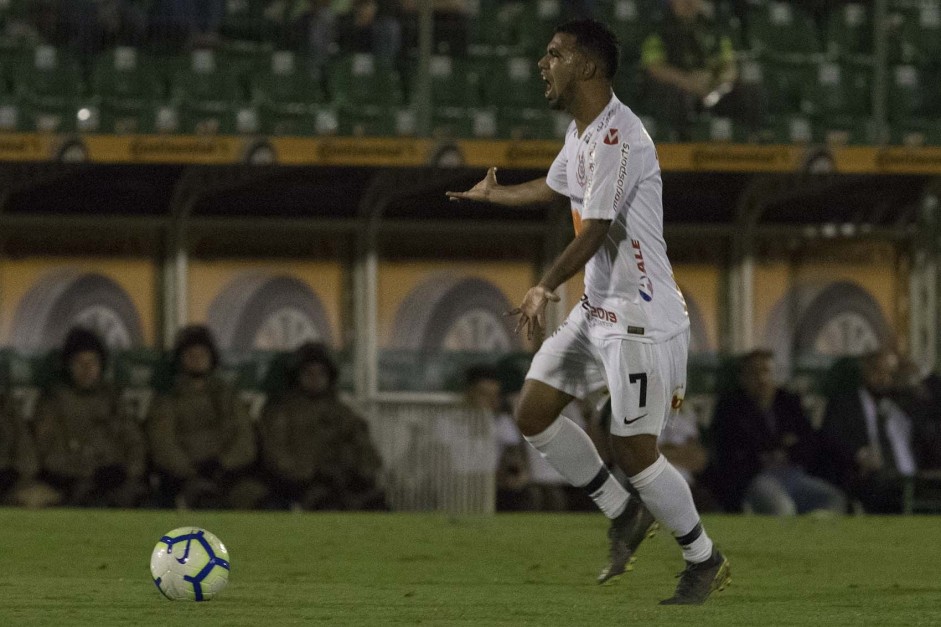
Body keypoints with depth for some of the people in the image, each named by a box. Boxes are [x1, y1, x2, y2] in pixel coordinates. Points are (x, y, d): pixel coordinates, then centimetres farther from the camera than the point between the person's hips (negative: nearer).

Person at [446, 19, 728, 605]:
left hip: (641, 316, -10)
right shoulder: (581, 132, 11)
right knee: (534, 413, 6)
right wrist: (493, 194, 51)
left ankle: (705, 561, 11)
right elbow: (552, 187, 33)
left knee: (635, 450, -7)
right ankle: (624, 513, 20)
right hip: (596, 310, 10)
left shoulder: (618, 138, -20)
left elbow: (596, 231, -27)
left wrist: (545, 288, -37)